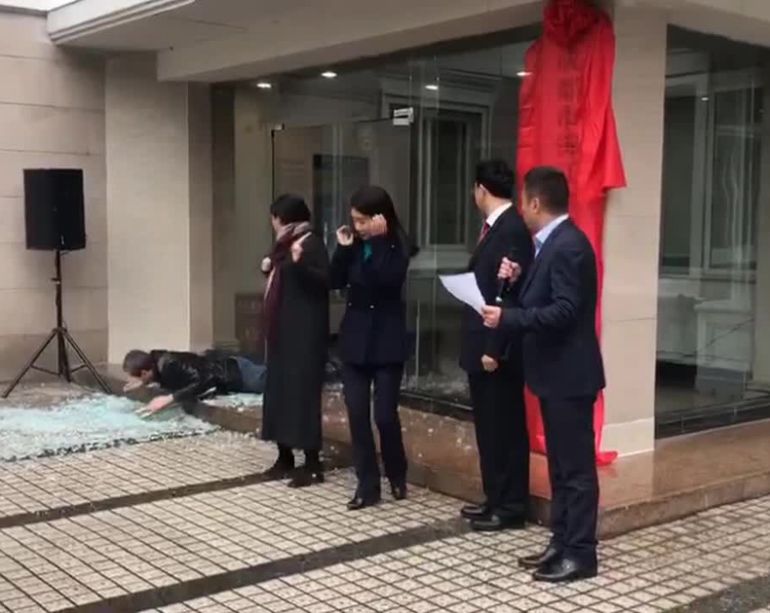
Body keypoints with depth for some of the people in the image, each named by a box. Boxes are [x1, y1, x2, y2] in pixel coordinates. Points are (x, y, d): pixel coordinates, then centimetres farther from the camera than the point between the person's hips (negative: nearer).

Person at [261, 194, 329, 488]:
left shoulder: (312, 243, -12)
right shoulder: (285, 244, 15)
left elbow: (324, 281, -23)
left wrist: (299, 263, -35)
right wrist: (269, 268, 12)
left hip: (304, 332, -10)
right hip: (281, 331, 10)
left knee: (302, 391, -9)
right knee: (280, 390, 11)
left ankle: (312, 464, -5)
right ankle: (285, 456, 19)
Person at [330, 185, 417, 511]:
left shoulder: (399, 246, -7)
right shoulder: (354, 244, 5)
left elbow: (388, 279, -24)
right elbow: (335, 282, 1)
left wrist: (379, 240, -23)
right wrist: (343, 249, -9)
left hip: (387, 340, -4)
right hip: (354, 338, 4)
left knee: (385, 414, -2)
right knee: (357, 413, 1)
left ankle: (397, 477, 23)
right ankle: (367, 485, 9)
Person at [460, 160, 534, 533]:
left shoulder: (512, 229, -17)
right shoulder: (495, 226, 13)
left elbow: (510, 294, -21)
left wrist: (494, 348, -21)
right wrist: (482, 345, 9)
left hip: (497, 349, -10)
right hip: (483, 345, 10)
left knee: (506, 428, 1)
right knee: (489, 427, 15)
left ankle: (511, 508, 11)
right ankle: (496, 500, 26)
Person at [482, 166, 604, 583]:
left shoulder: (568, 245, -18)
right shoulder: (553, 243, 13)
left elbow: (564, 311, -24)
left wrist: (507, 318, -22)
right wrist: (517, 281, 3)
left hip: (570, 375, -10)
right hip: (556, 373, 10)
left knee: (577, 467, -1)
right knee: (560, 465, 15)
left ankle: (580, 554, 7)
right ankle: (562, 544, 24)